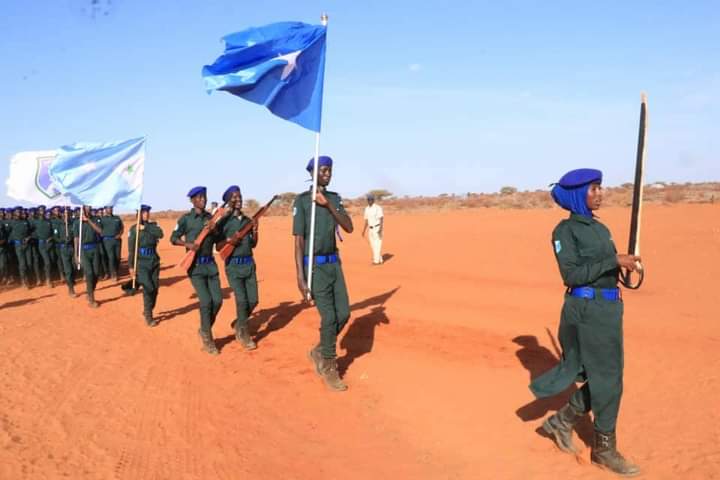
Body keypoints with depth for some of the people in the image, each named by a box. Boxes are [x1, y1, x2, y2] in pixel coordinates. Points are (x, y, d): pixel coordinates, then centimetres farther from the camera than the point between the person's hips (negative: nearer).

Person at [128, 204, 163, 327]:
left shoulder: (153, 225, 8)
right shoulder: (133, 229, -2)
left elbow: (160, 234, -13)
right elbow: (131, 249, -4)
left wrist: (146, 228, -15)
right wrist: (131, 266, -8)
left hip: (154, 261, 4)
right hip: (141, 263, -4)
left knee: (155, 288, 6)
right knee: (148, 288, -11)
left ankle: (147, 311, 25)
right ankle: (148, 316, -2)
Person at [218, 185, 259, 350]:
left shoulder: (247, 220, 10)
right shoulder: (224, 221, -4)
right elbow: (218, 247, -3)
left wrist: (255, 231, -2)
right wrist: (230, 240, -21)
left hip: (249, 263, 5)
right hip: (233, 264, -5)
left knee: (253, 300, 4)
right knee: (242, 300, -8)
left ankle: (239, 323, 29)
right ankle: (243, 334, 7)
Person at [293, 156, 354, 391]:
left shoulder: (334, 198, 9)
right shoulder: (302, 201, -9)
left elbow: (349, 228, -3)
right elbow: (299, 240, -13)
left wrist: (329, 205, -16)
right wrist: (300, 277, -18)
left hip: (334, 263, 6)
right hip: (315, 266, -6)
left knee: (343, 313, 5)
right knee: (329, 317, -7)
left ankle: (320, 351, 28)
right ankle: (329, 368, 10)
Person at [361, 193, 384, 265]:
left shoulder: (378, 208, -12)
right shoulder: (367, 209, 10)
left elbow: (381, 219, -17)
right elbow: (366, 221, 16)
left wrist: (380, 229, -28)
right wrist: (364, 231, 13)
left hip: (377, 228, -8)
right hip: (371, 229, 8)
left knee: (377, 244, -9)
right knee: (373, 245, 8)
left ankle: (377, 260, -8)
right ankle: (379, 260, 17)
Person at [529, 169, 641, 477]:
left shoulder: (601, 229, 14)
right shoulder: (565, 231, -10)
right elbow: (572, 274, -20)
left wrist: (626, 265, 2)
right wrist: (614, 261, -23)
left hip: (609, 307, 8)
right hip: (585, 309, -8)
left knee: (606, 375, 12)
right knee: (607, 378, 0)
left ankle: (562, 421, 28)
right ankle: (604, 449, 17)